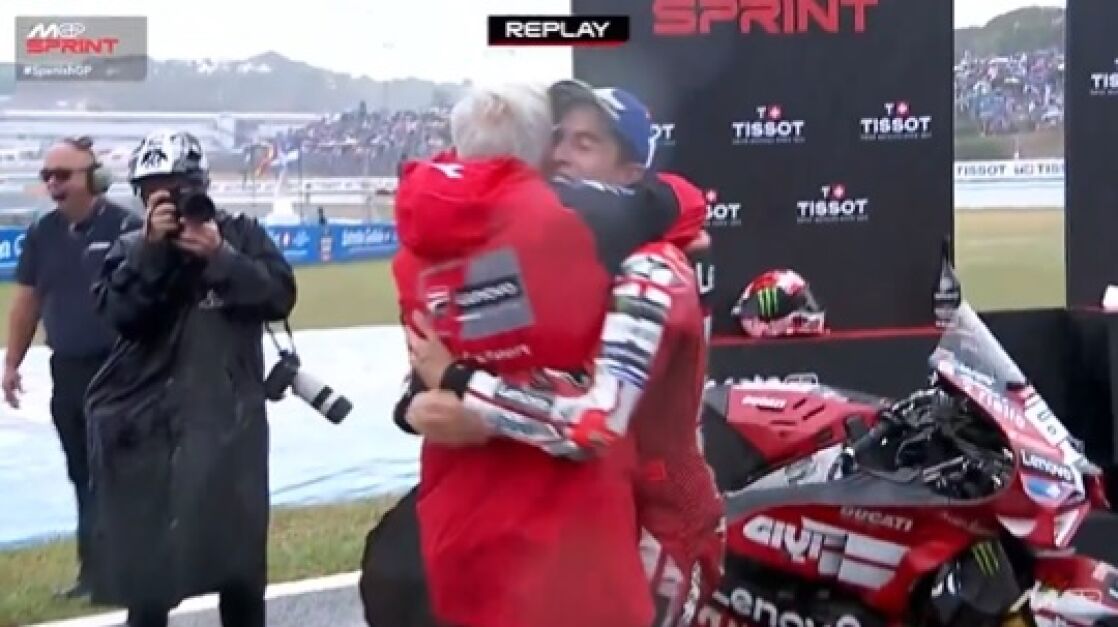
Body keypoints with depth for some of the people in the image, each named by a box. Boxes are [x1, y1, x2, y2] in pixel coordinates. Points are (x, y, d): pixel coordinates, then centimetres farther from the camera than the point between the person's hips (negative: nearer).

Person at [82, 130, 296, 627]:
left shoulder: (241, 234, 5)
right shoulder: (131, 249, 5)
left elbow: (280, 296, -6)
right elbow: (120, 313, -11)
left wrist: (220, 257, -15)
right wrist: (151, 249, -18)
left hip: (229, 422, 0)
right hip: (143, 426, 0)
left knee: (241, 567, 6)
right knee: (145, 566, 4)